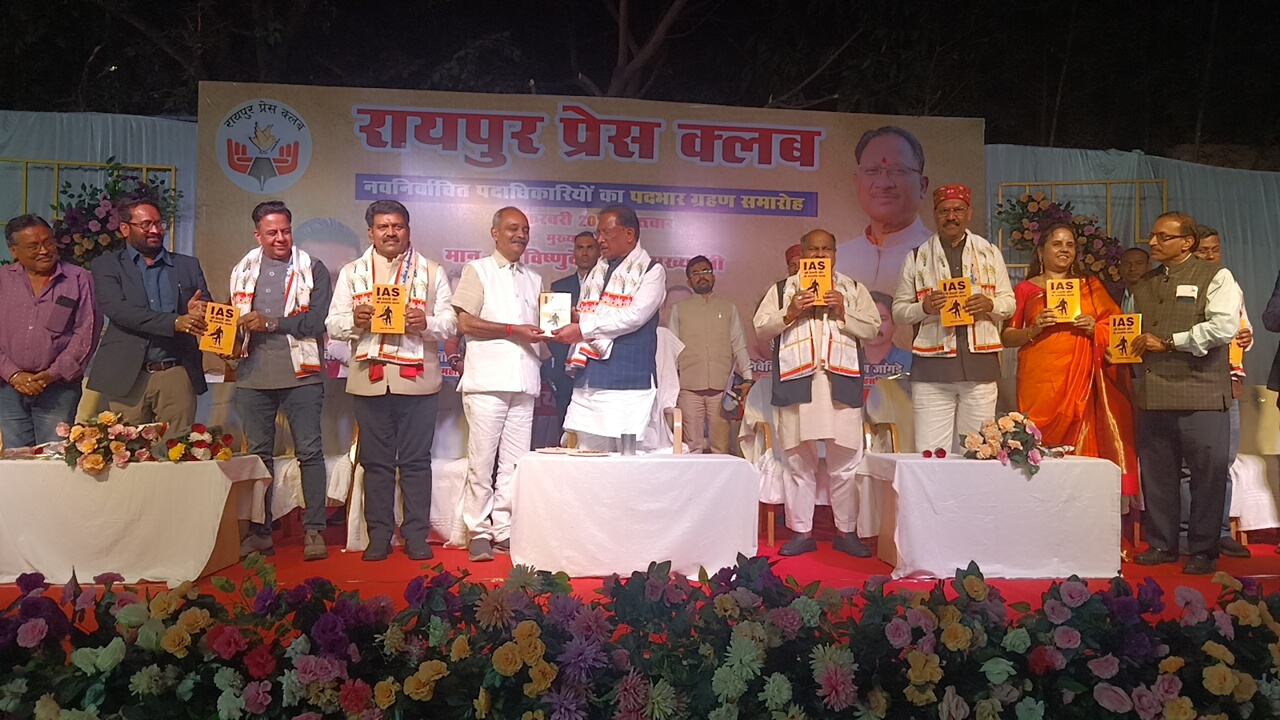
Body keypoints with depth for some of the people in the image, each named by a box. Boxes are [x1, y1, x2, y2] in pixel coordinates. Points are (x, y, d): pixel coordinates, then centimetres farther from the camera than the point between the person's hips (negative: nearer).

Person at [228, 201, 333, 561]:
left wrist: (270, 323, -12)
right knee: (258, 453, 9)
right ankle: (259, 532, 17)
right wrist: (231, 344, -1)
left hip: (300, 373, -4)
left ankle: (314, 531, 3)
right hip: (253, 375, 4)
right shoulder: (242, 271, 15)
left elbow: (317, 320, -9)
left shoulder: (312, 269, 2)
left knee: (309, 452, -3)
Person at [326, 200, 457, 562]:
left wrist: (426, 322, -16)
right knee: (376, 461, 6)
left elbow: (450, 322, 5)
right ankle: (379, 535, 14)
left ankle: (416, 535, 10)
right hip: (370, 379, 1)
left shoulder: (431, 272, 11)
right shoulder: (352, 273, 15)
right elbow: (334, 325, 8)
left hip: (417, 379, -1)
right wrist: (354, 320, -13)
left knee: (416, 461, 2)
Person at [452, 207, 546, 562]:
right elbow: (466, 322, -4)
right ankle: (479, 532, 5)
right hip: (487, 380, -5)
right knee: (481, 460, -4)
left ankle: (504, 530, 11)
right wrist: (513, 330, -10)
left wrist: (546, 333, 2)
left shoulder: (534, 279, 22)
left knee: (514, 462, 4)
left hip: (524, 382, 5)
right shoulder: (477, 270, 6)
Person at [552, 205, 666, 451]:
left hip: (628, 384, -6)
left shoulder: (651, 271, 0)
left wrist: (584, 329, -16)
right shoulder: (597, 271, 20)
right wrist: (566, 322, -2)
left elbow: (634, 315, -14)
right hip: (588, 381, 6)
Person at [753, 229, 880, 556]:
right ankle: (801, 532, 13)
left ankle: (846, 532, 14)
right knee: (798, 462, 4)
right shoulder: (782, 289, 13)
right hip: (797, 382, 0)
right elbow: (761, 328, 6)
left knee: (846, 462, 2)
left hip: (841, 383, 0)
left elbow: (872, 328, 8)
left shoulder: (853, 289, 16)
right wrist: (790, 313, -8)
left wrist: (843, 312, -6)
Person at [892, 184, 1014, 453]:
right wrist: (924, 307, -12)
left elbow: (1009, 302, 15)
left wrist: (990, 304, -7)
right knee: (930, 452, -5)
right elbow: (898, 311, 8)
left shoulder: (990, 253, 14)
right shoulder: (917, 258, 10)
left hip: (980, 365, 2)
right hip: (932, 369, -1)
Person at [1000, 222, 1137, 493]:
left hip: (1081, 381, 2)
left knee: (1081, 446, -5)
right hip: (1040, 381, -2)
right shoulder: (1025, 289, 10)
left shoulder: (1091, 286, 17)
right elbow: (1006, 337, 6)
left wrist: (1094, 328, -5)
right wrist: (1033, 330, -11)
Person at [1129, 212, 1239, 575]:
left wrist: (1168, 342, -13)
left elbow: (1224, 326, -14)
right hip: (1154, 395, 6)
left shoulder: (1215, 277, -1)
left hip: (1201, 395, -5)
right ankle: (1162, 545, 22)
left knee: (1207, 475, 1)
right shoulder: (1143, 285, 18)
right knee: (1156, 474, 9)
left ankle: (1203, 552, 12)